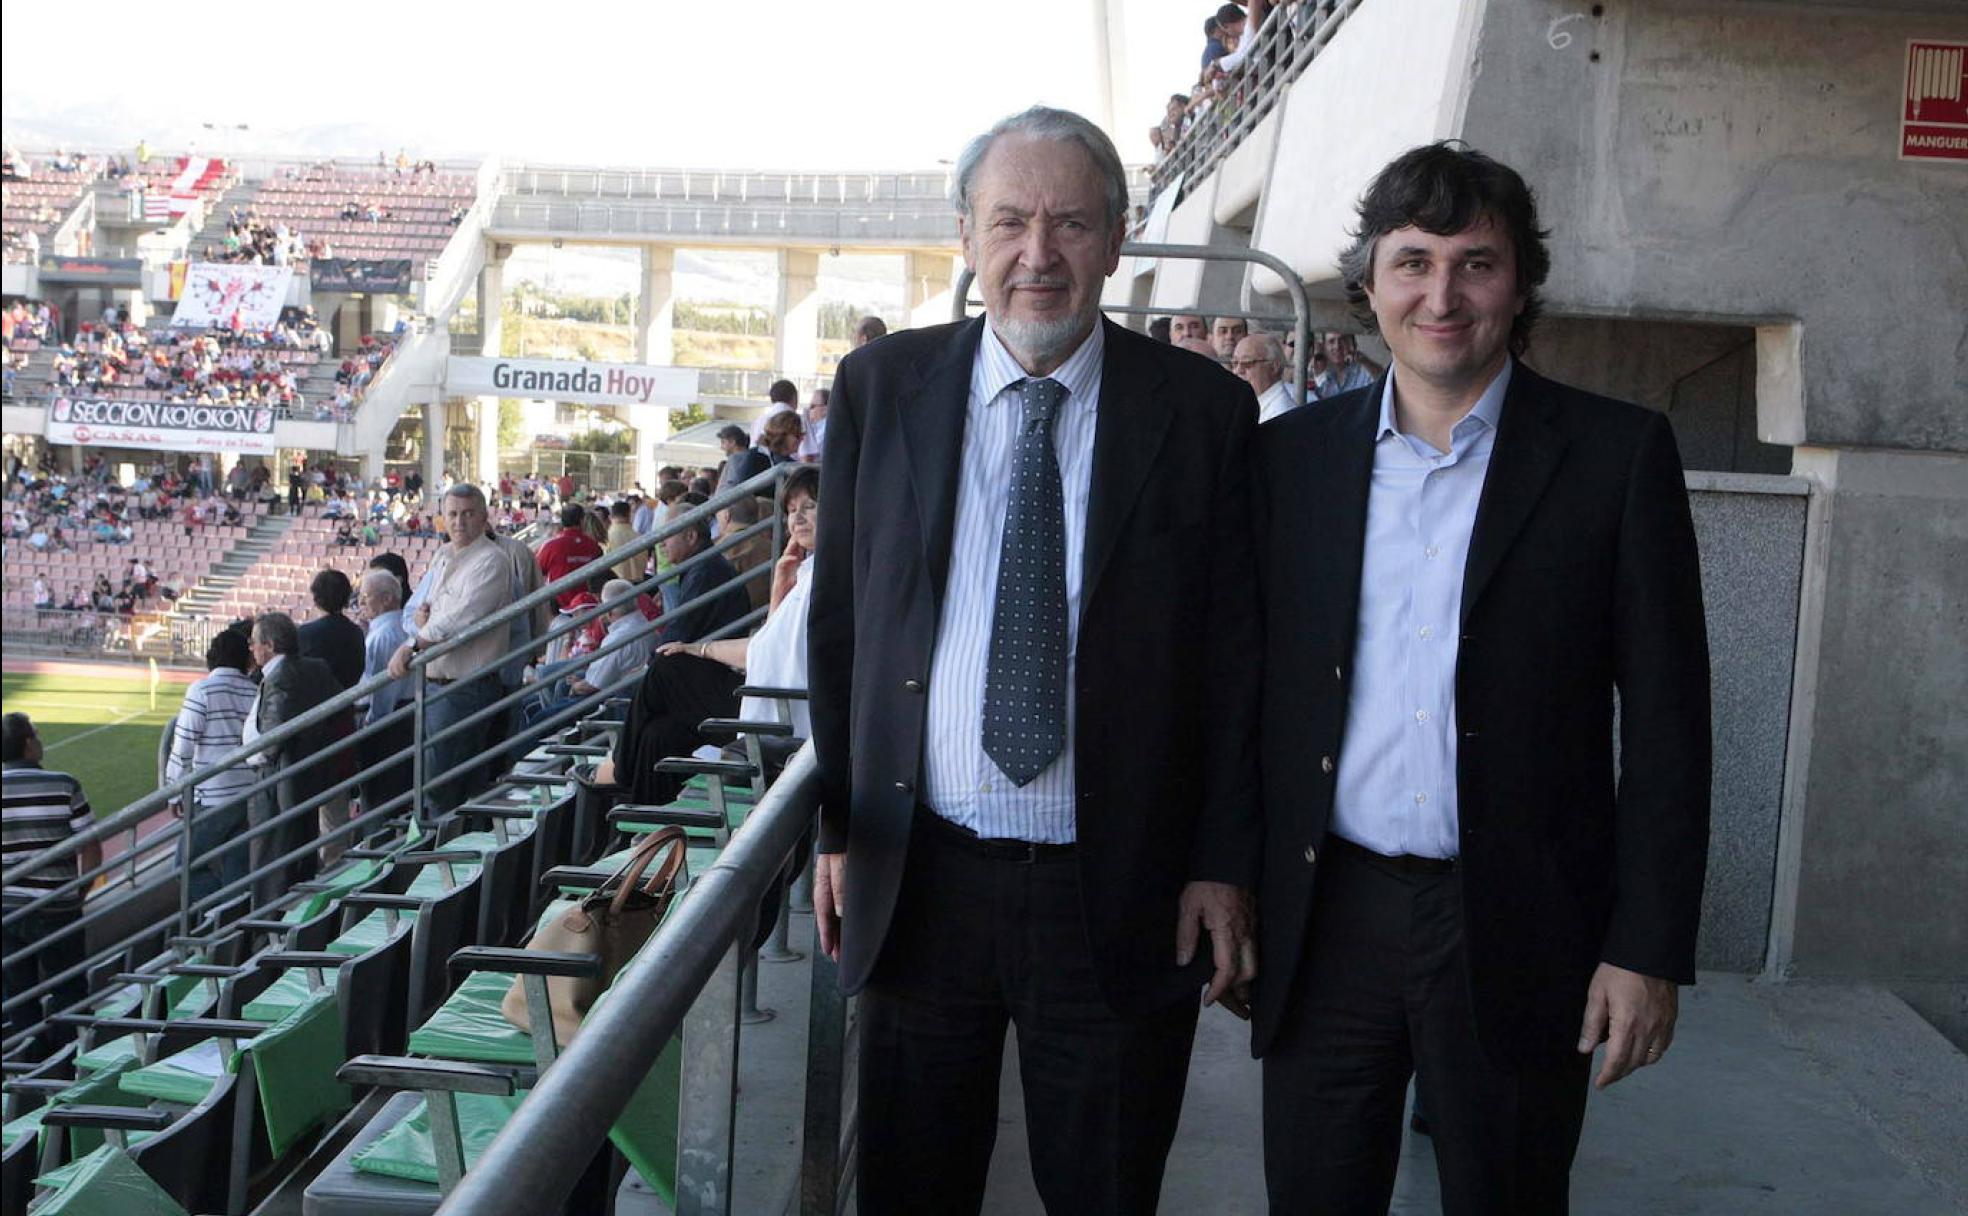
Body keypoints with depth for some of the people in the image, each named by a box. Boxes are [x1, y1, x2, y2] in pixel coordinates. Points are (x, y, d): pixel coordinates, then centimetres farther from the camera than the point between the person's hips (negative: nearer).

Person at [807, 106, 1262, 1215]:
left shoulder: (1206, 410, -3)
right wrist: (835, 825, 6)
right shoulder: (880, 388, 2)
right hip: (918, 876, 2)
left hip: (1123, 896, -1)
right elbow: (838, 620, 7)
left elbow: (1236, 653, -1)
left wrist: (1225, 868, -3)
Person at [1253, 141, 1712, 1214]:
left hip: (1518, 930, -2)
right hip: (1324, 920, 2)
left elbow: (1665, 718, -3)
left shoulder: (1618, 454, -2)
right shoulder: (1293, 454, 6)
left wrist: (1649, 948, -7)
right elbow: (1255, 688, 8)